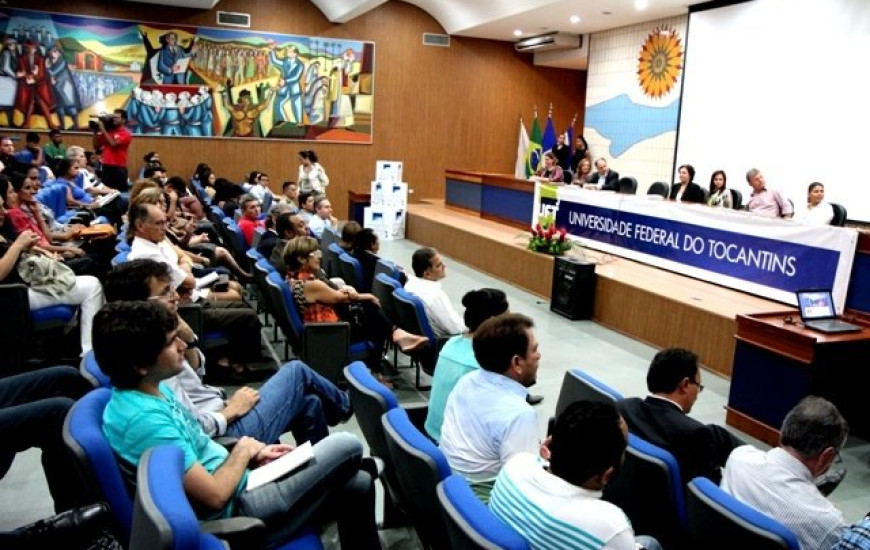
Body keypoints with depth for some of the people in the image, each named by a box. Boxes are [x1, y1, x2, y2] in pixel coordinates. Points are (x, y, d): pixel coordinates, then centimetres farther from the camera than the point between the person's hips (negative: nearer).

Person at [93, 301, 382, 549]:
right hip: (238, 509, -9)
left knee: (357, 486, 7)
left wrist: (253, 455, 2)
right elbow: (215, 496, -25)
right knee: (346, 446, -7)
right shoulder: (144, 419, -27)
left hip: (240, 485, 9)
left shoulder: (153, 391, 3)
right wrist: (243, 453, -8)